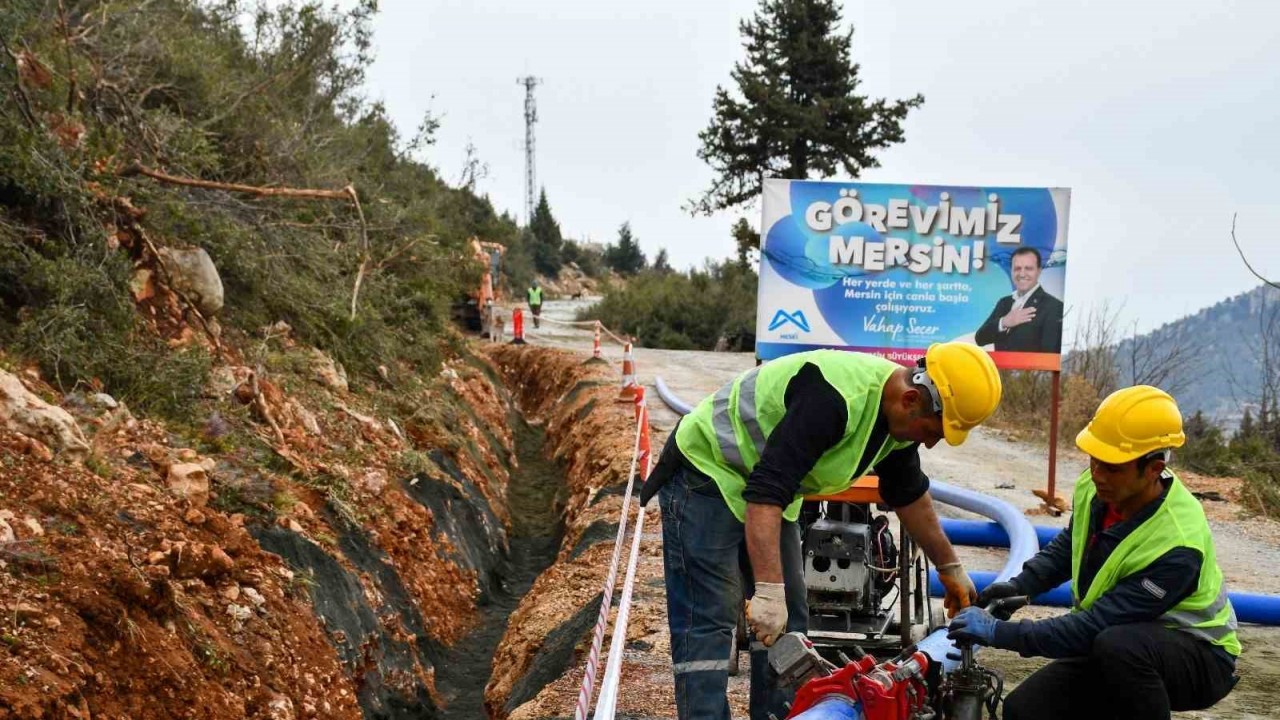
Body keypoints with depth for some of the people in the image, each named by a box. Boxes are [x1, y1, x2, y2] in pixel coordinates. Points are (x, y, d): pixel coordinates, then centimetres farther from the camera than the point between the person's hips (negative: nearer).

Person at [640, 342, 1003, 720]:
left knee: (787, 621, 10)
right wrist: (769, 590, -41)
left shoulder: (898, 415, -3)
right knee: (709, 621, -12)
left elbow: (908, 493, 15)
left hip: (771, 488, 10)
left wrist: (950, 567, 20)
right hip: (706, 473, -10)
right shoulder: (835, 400, -34)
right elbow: (766, 492, -38)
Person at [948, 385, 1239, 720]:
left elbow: (1095, 626, -32)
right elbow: (1069, 545, 11)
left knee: (1116, 645, -39)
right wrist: (1020, 585, -5)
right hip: (1111, 652, 7)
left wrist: (1000, 633, -30)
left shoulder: (1176, 548, -33)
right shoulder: (1096, 488, -12)